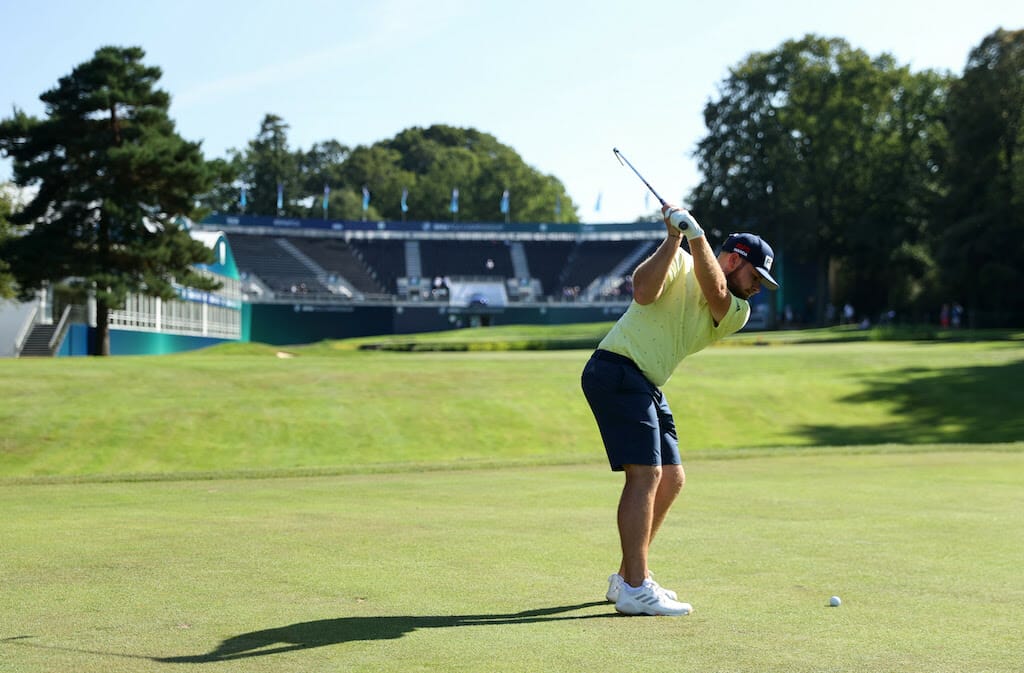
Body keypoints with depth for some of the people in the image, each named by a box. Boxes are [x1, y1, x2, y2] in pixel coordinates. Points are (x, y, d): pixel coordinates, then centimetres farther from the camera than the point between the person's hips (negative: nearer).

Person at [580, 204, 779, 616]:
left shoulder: (736, 315, 11)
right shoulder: (679, 263, -2)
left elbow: (715, 292, -11)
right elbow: (643, 292, -21)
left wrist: (696, 234, -23)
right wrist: (674, 238, -20)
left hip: (646, 388, 9)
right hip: (616, 369, -9)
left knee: (671, 480, 10)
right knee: (646, 473, -16)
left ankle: (627, 578, 20)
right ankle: (636, 590, -18)